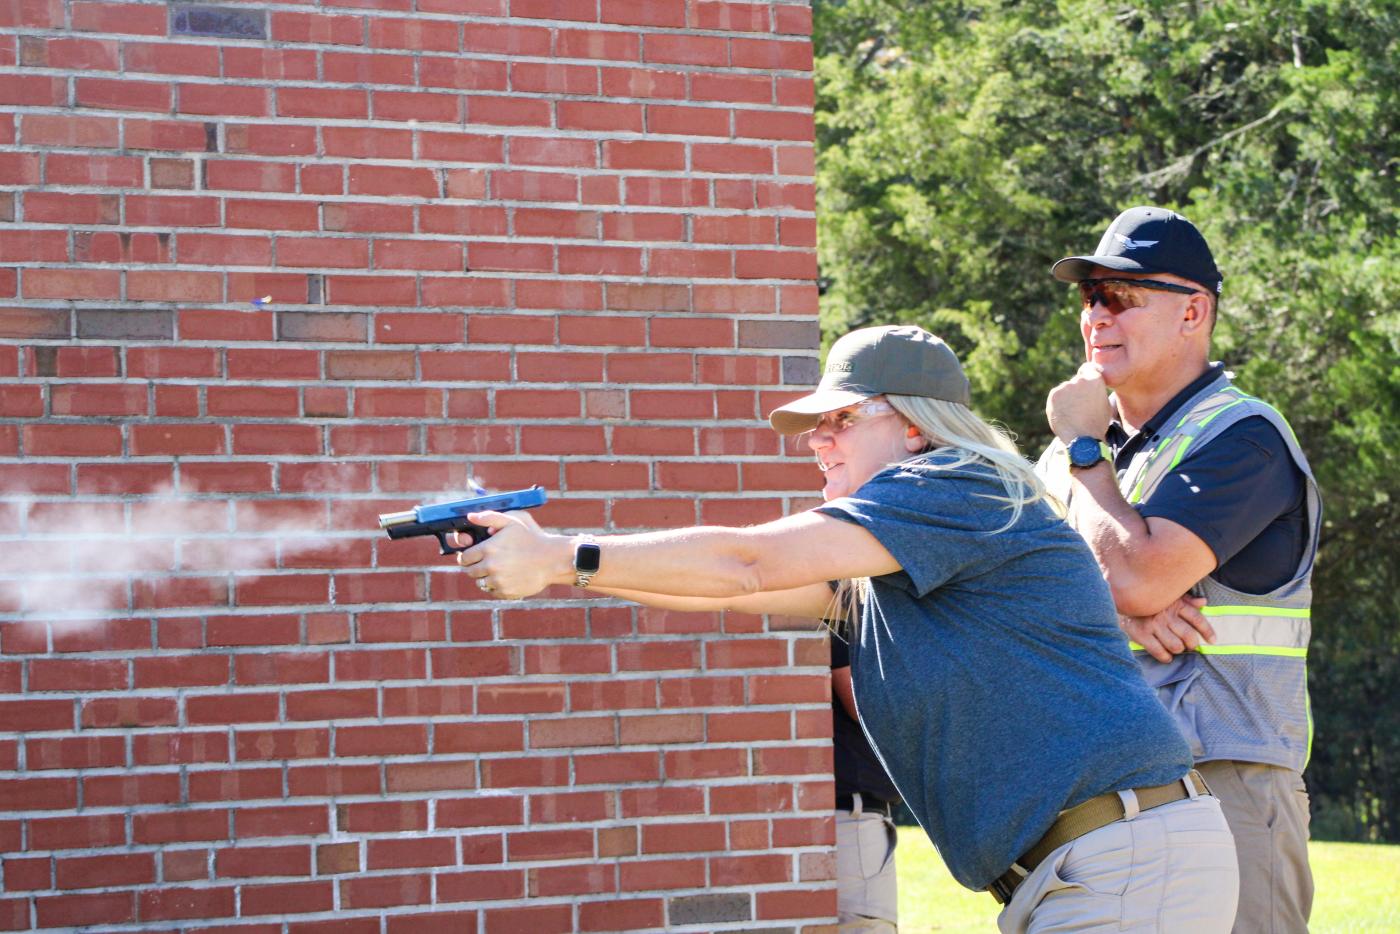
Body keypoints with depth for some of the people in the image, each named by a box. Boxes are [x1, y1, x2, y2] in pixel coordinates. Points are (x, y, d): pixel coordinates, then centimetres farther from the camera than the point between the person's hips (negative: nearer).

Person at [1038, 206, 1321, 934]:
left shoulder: (1240, 437, -7)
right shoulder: (1077, 448, 18)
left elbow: (1139, 577, -20)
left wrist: (1083, 446, -6)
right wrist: (1112, 605, -13)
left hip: (1221, 789, -7)